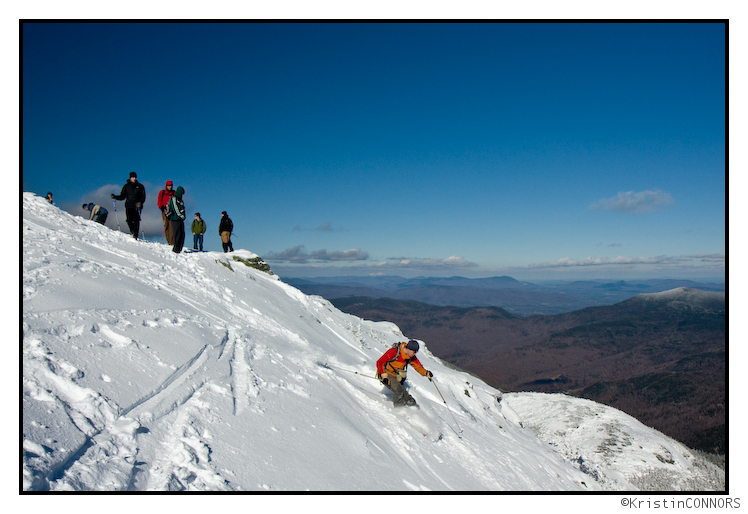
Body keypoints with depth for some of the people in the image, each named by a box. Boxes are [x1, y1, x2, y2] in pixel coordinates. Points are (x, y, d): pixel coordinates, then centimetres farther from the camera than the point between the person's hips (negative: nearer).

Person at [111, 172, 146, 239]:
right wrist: (115, 197, -1)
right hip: (129, 206, 2)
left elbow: (143, 197, 4)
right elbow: (122, 197, 15)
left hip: (137, 206, -2)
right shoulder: (126, 186, 13)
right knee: (129, 221, -5)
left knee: (136, 220, -12)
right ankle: (132, 232, 17)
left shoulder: (140, 186, 9)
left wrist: (140, 202, -14)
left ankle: (135, 235, -14)